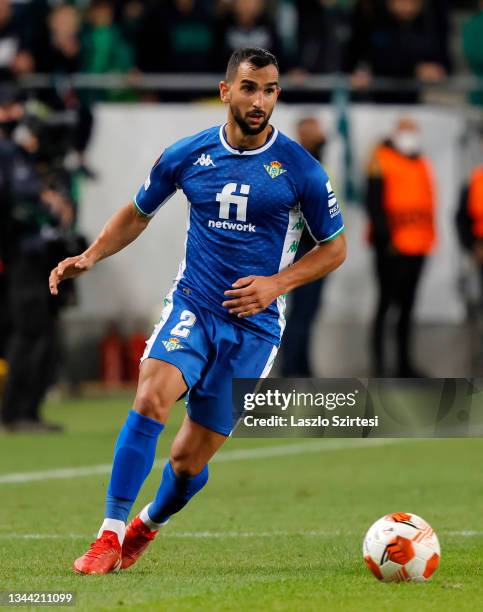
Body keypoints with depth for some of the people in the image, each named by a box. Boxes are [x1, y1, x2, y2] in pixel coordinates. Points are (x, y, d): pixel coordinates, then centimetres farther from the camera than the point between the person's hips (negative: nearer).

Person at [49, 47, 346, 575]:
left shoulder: (300, 169, -5)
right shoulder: (187, 155, 0)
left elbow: (334, 247, 6)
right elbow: (138, 213, 17)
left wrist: (277, 283, -9)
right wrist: (90, 256, 2)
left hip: (254, 324, 0)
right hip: (191, 307, 1)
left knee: (191, 459, 3)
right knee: (151, 398, -28)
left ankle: (148, 525, 36)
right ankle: (109, 535, -22)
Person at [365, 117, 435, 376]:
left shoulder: (421, 165, 16)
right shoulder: (382, 161, -5)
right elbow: (374, 204, -11)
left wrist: (428, 237, 14)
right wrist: (387, 238, -17)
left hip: (416, 248, 7)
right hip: (391, 248, -7)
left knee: (407, 305, 11)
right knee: (386, 302, -6)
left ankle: (404, 362, 15)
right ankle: (379, 361, -4)